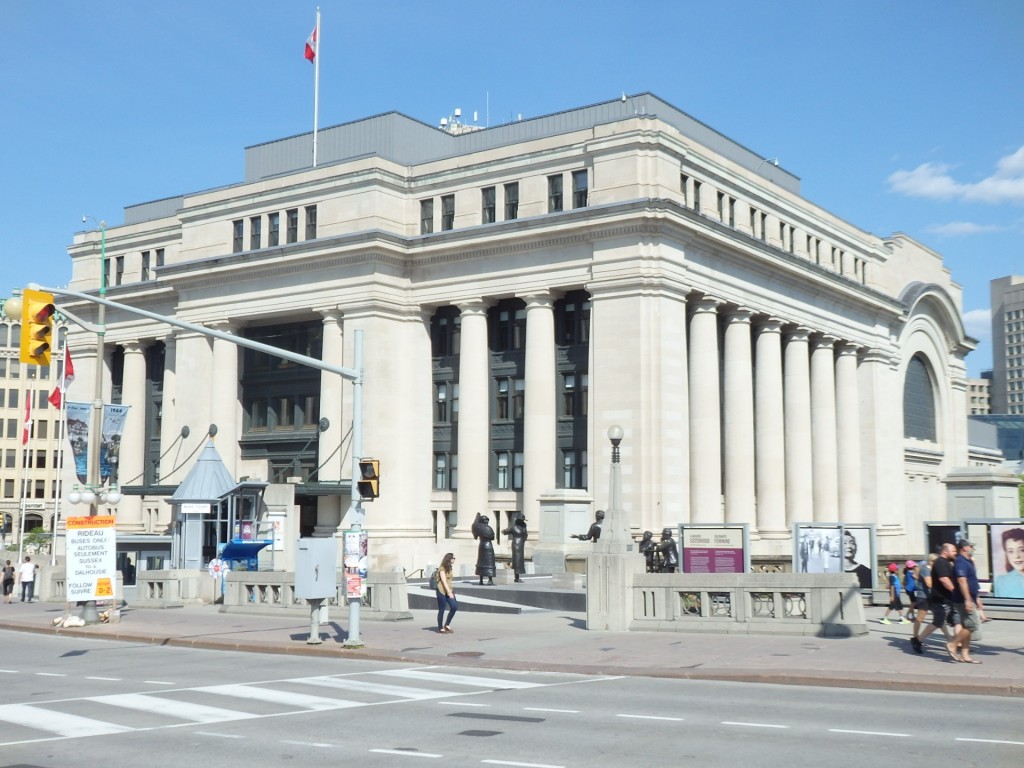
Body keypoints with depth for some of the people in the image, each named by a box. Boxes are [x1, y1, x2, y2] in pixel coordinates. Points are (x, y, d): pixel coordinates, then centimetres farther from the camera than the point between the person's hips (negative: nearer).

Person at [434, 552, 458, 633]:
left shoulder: (449, 568, 13)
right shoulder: (442, 569, -13)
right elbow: (444, 581, -20)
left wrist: (451, 591, 14)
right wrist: (449, 592, -24)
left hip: (449, 590, 8)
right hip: (442, 591, -8)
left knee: (454, 607, -4)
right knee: (441, 610, -1)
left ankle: (447, 625, 10)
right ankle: (440, 628, 9)